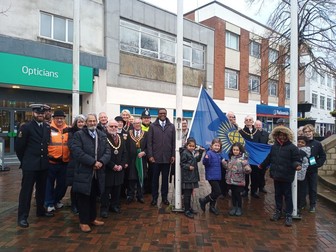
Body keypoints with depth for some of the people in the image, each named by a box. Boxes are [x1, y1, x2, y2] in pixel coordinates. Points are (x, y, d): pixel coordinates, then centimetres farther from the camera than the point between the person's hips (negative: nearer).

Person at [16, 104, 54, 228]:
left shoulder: (47, 127, 6)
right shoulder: (26, 127, -8)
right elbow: (19, 146, -5)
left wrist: (45, 158, 10)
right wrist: (24, 161, 2)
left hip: (43, 164, 5)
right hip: (30, 165, -5)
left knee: (42, 189, 16)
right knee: (26, 190, 2)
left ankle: (40, 210, 31)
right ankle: (22, 217, 12)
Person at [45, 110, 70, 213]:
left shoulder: (69, 130, 6)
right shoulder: (49, 129, -7)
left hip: (64, 162, 4)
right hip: (51, 161, -4)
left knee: (62, 183, 14)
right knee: (49, 183, 8)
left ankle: (57, 200, 34)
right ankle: (49, 203, 21)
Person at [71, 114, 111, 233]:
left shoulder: (102, 135, 10)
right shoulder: (79, 135, -4)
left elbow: (108, 151, 4)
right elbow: (77, 152, -16)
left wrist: (101, 162, -15)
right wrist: (93, 162, -20)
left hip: (98, 173, 4)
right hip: (83, 172, -4)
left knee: (94, 197, 16)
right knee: (84, 197, 5)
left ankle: (92, 218, 31)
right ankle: (83, 221, 19)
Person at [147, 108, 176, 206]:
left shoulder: (171, 126, 6)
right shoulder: (152, 126, 2)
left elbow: (173, 142, 5)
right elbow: (149, 142, 0)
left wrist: (173, 155, 0)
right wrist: (150, 155, -7)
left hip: (167, 157, 1)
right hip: (156, 157, -1)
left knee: (165, 178, 10)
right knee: (155, 178, 7)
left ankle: (164, 197, 22)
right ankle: (154, 197, 19)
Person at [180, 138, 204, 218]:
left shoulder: (194, 152, 10)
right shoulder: (185, 153, -14)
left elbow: (197, 160, 19)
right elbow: (182, 164, -13)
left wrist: (200, 152, 10)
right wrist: (188, 167, -26)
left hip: (192, 176, 8)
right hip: (186, 177, -8)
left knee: (190, 193, 19)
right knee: (187, 194, -1)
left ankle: (189, 207, 32)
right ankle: (186, 210, 7)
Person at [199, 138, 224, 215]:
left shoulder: (219, 155, 11)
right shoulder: (209, 153, -14)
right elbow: (205, 163, -26)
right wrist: (206, 159, -42)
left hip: (217, 176, 8)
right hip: (211, 176, -8)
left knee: (214, 192, 16)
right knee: (217, 192, -10)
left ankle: (212, 207, 31)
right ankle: (203, 200, 7)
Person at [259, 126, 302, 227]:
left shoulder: (292, 147, -10)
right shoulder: (274, 146, 6)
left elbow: (296, 160, -10)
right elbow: (269, 158, 18)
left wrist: (297, 165, -32)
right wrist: (262, 165, 28)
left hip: (287, 176, -5)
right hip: (276, 175, 5)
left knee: (287, 195, 5)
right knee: (277, 194, 16)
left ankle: (289, 215, 15)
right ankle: (278, 212, 30)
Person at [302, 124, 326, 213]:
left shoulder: (317, 144, -1)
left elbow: (323, 156, 3)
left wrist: (318, 164, -8)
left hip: (313, 170, 1)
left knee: (313, 188, 11)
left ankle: (313, 205, 25)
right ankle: (302, 203, 25)